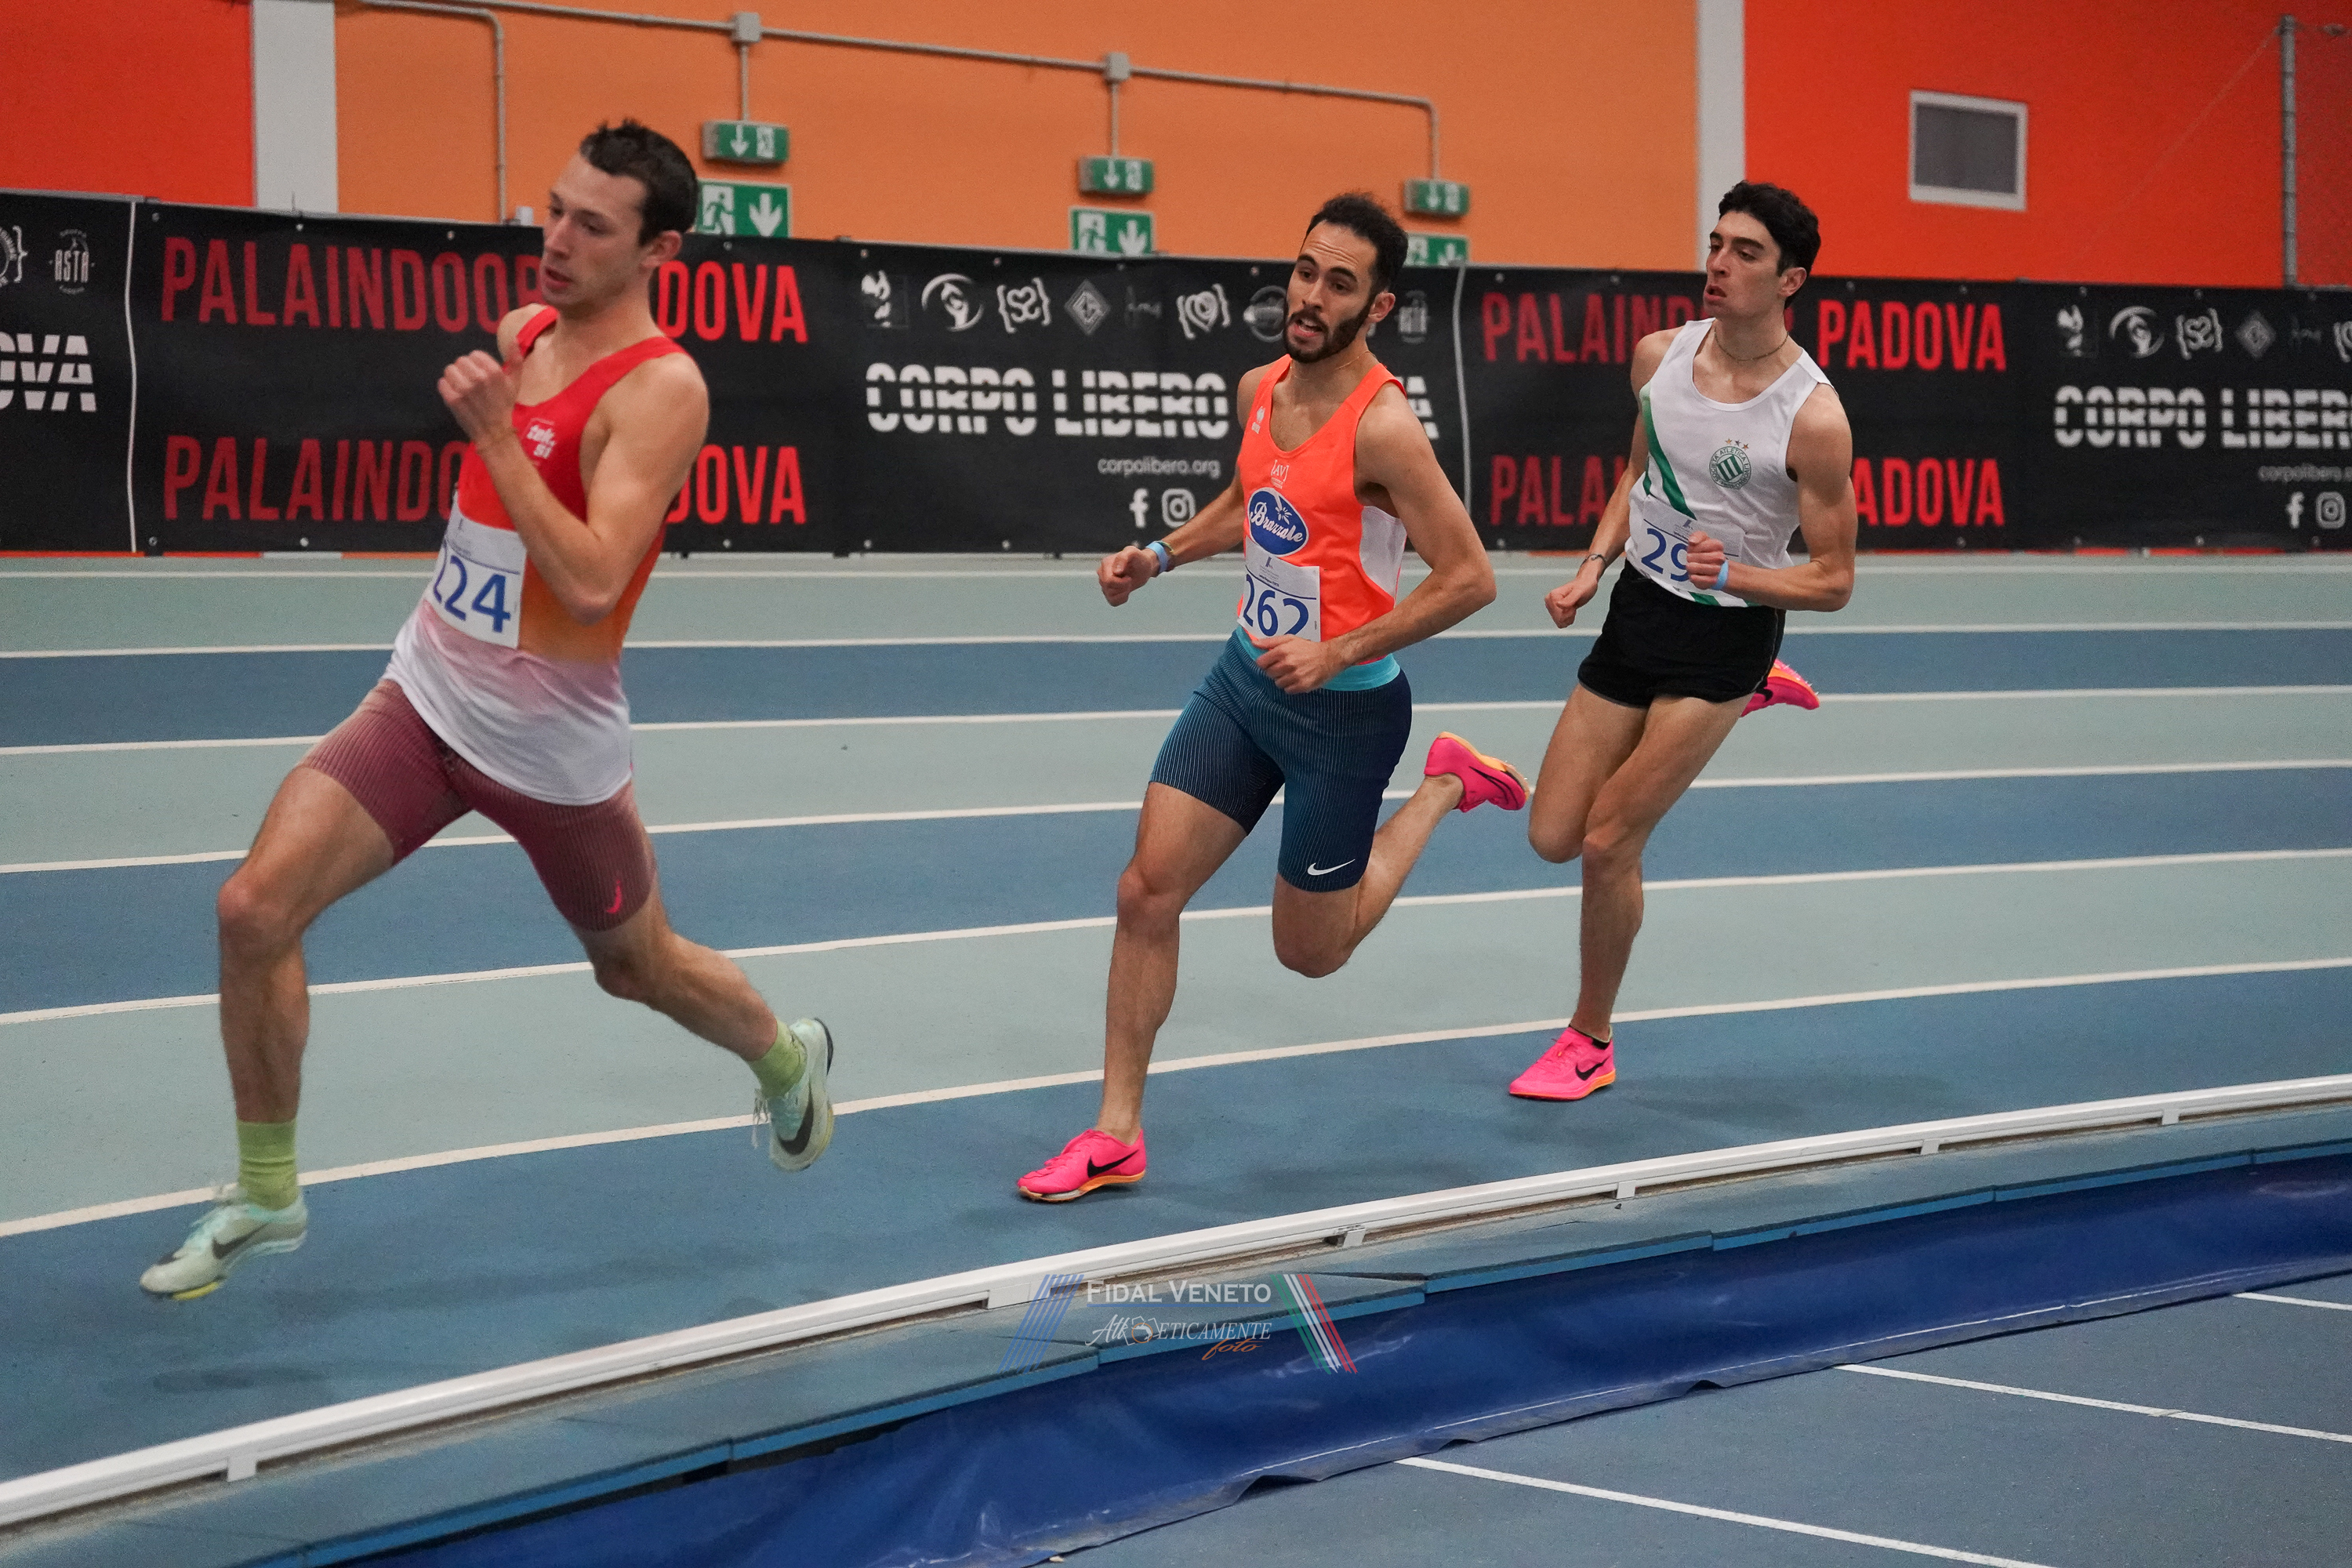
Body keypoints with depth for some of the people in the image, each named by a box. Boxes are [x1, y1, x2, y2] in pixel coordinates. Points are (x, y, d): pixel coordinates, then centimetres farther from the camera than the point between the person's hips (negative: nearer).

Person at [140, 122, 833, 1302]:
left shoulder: (660, 389, -20)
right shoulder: (519, 333, 3)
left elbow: (593, 582, -32)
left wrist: (495, 431, -33)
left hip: (549, 748, -5)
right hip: (426, 702, 6)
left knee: (638, 965, 17)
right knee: (256, 906, -12)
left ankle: (787, 1060, 50)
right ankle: (265, 1195, 3)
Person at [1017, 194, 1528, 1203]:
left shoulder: (1383, 428, -23)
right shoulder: (1259, 391, 0)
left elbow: (1470, 578, -22)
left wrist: (1336, 653, -25)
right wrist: (1160, 555, 7)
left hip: (1344, 708, -6)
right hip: (1246, 676, 6)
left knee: (1311, 950, 10)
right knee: (1148, 891, -2)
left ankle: (1445, 787, 31)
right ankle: (1116, 1135, 8)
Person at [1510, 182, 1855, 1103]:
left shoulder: (1813, 418, -20)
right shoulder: (1660, 355, -4)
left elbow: (1832, 582, -14)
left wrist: (1732, 574, -30)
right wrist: (1594, 567, 2)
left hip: (1723, 633, -6)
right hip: (1637, 609, 6)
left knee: (1608, 843, -9)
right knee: (1554, 838, 10)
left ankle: (1591, 1043, 15)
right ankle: (1751, 694, 29)